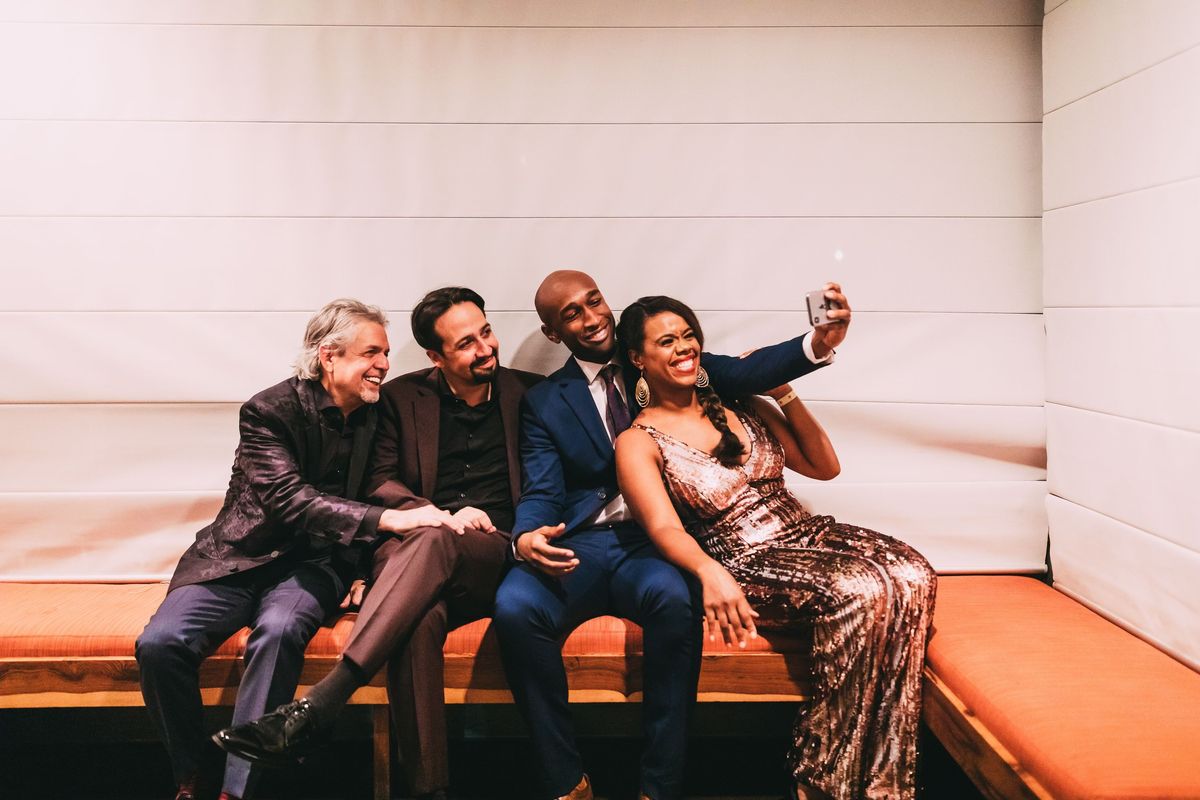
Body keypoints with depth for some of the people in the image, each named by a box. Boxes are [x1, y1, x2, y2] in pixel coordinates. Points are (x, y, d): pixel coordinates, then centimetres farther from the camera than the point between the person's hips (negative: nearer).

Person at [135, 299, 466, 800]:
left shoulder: (375, 415, 5)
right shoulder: (269, 410, -10)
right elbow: (287, 499, -25)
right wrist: (385, 519, -34)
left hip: (312, 563, 2)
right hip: (242, 557, -1)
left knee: (279, 630, -32)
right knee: (160, 642, -24)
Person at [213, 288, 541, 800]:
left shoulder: (530, 393, 15)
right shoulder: (402, 398, 14)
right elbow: (380, 484, 8)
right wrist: (444, 515, -10)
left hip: (497, 554, 0)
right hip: (411, 548, 1)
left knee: (432, 544, -37)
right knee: (420, 620, -38)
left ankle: (312, 711, -42)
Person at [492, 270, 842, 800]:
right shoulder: (544, 401, 11)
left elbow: (741, 374, -1)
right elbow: (542, 492, 1)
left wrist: (817, 344, -19)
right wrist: (525, 539, -23)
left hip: (652, 542, 0)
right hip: (580, 547, 1)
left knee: (674, 599, -35)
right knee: (514, 607, -29)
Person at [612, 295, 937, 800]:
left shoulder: (737, 405, 15)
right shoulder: (639, 442, 1)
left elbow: (824, 466, 15)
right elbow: (664, 528, -16)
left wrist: (782, 392, 5)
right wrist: (708, 571, -38)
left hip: (807, 532, 6)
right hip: (743, 565, -5)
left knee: (912, 576, -24)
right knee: (860, 592, -32)